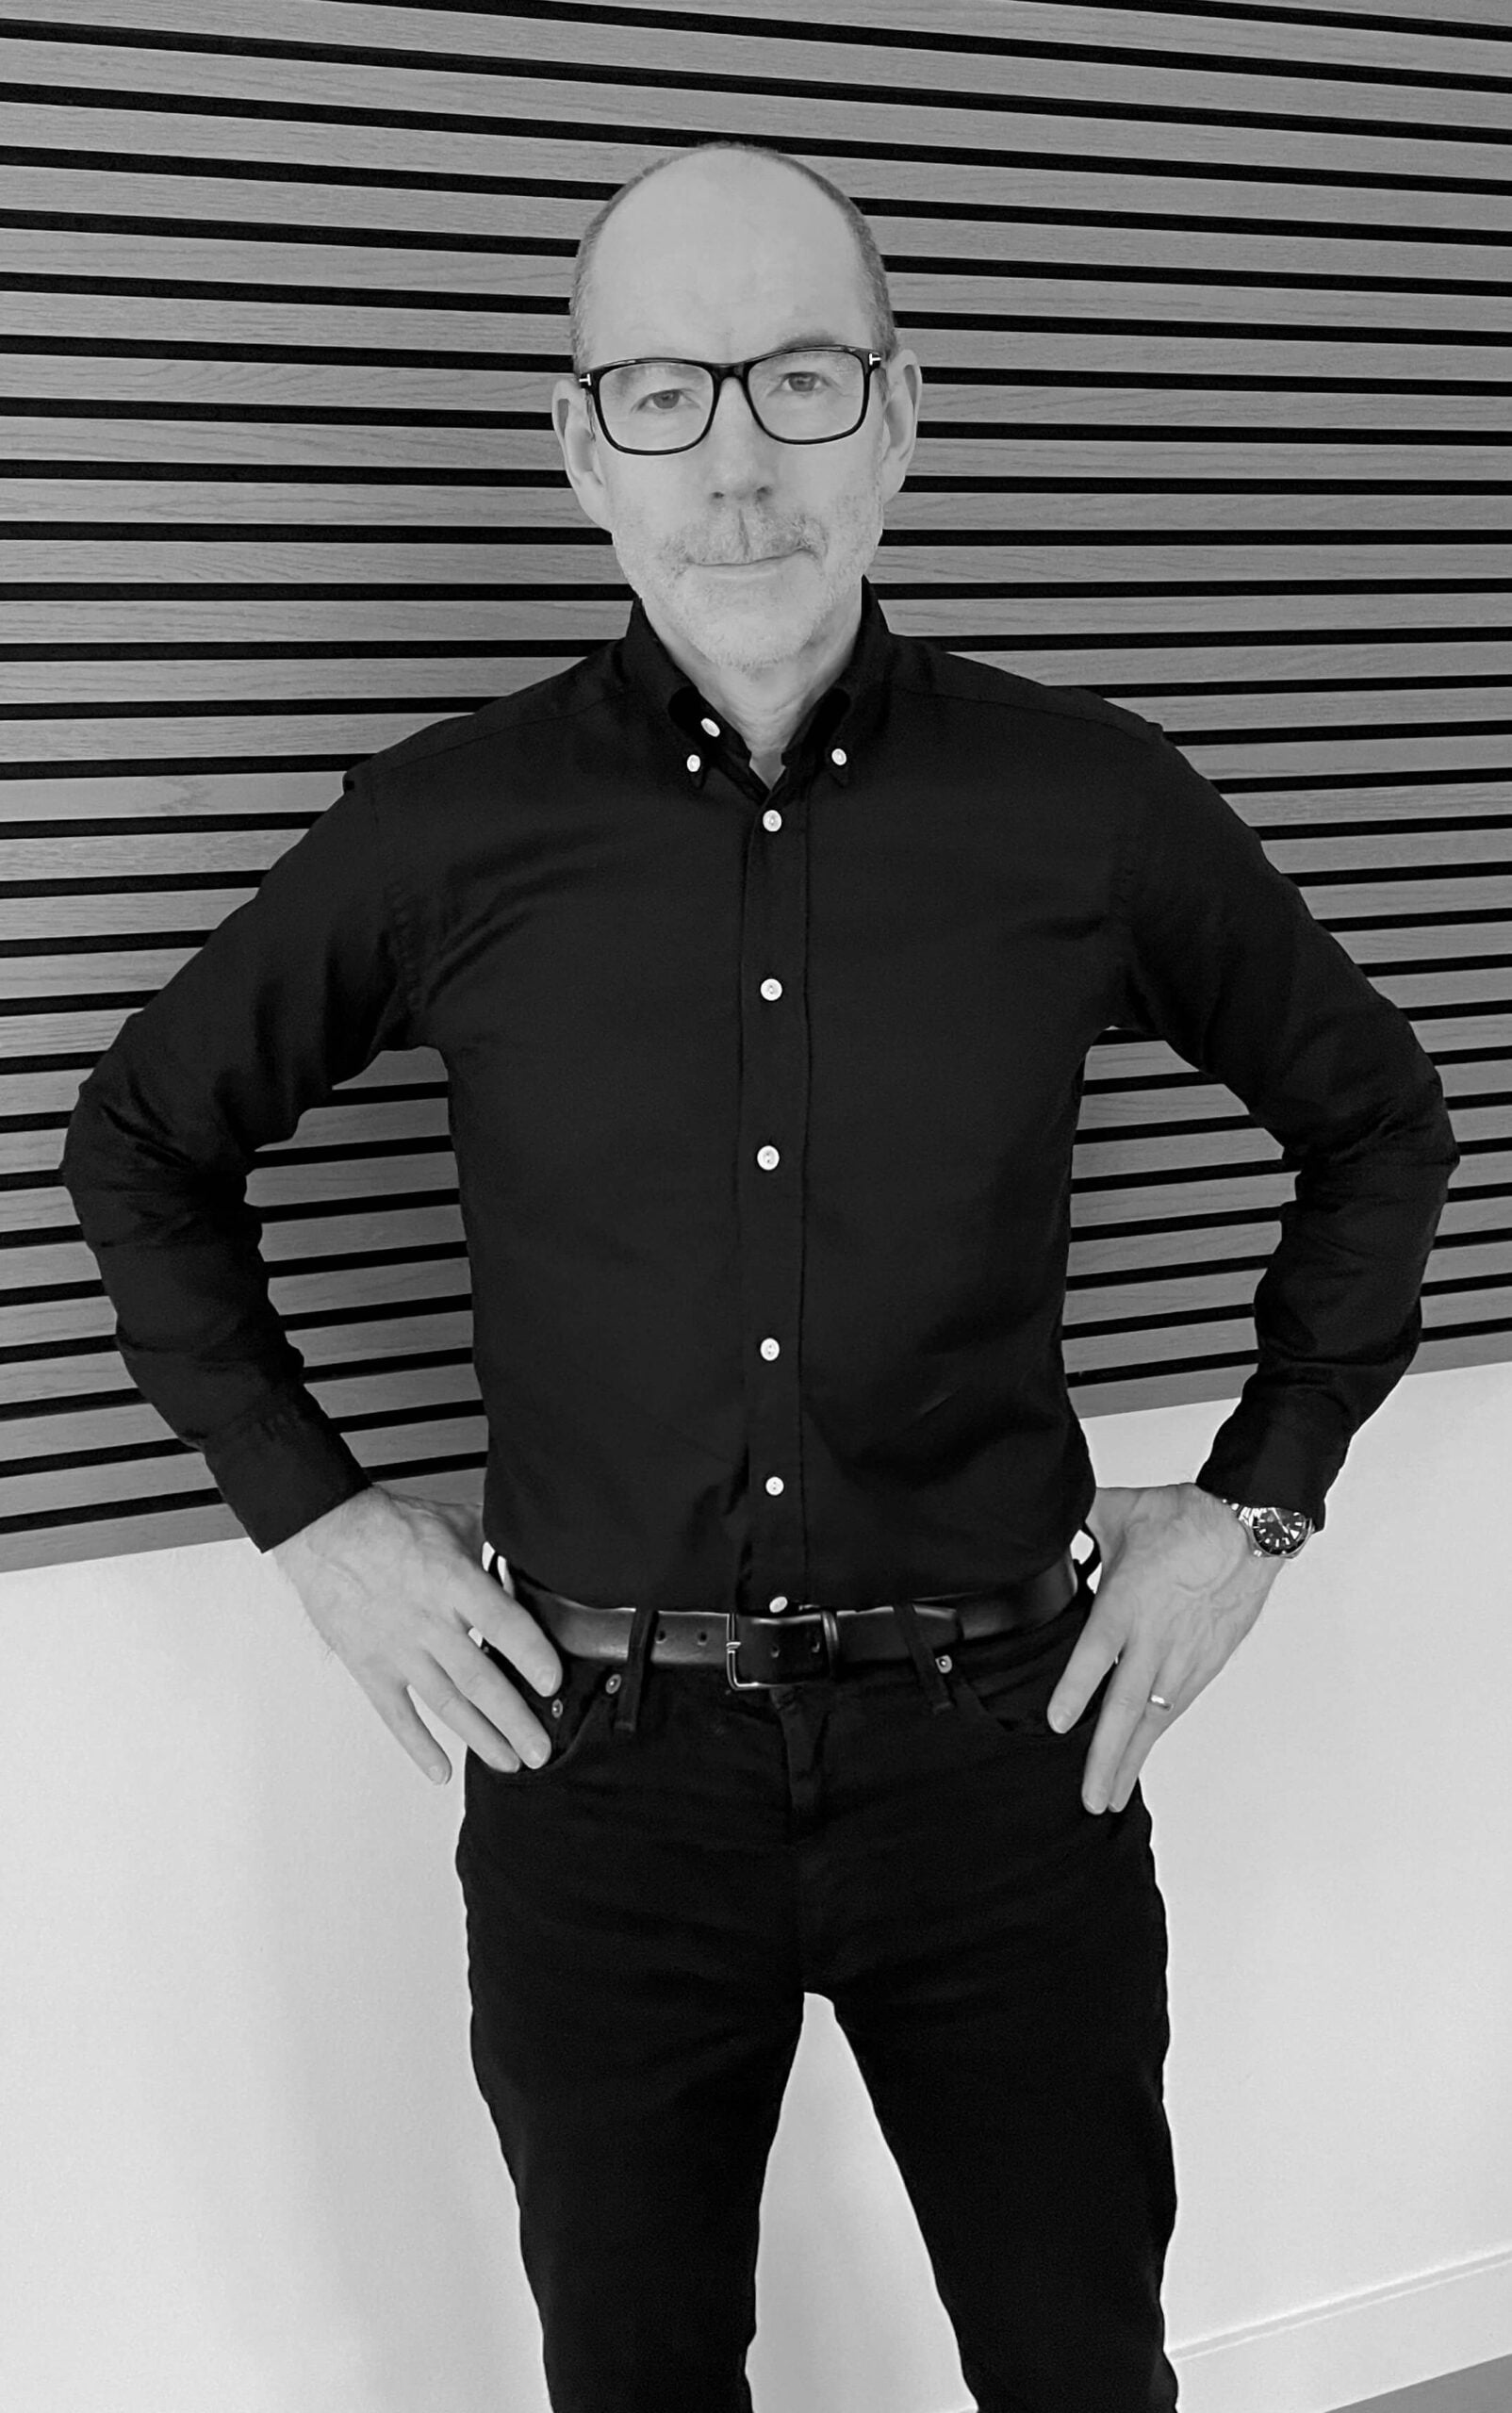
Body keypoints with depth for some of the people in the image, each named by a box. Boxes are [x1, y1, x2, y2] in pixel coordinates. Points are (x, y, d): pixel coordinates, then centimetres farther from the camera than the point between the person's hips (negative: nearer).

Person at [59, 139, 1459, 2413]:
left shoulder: (1090, 802, -4)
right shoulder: (447, 829, -5)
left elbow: (1379, 1117, 11)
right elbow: (142, 1140, 9)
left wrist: (1260, 1497, 4)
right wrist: (309, 1507, 2)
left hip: (1001, 1743, 0)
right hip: (600, 1772, 0)